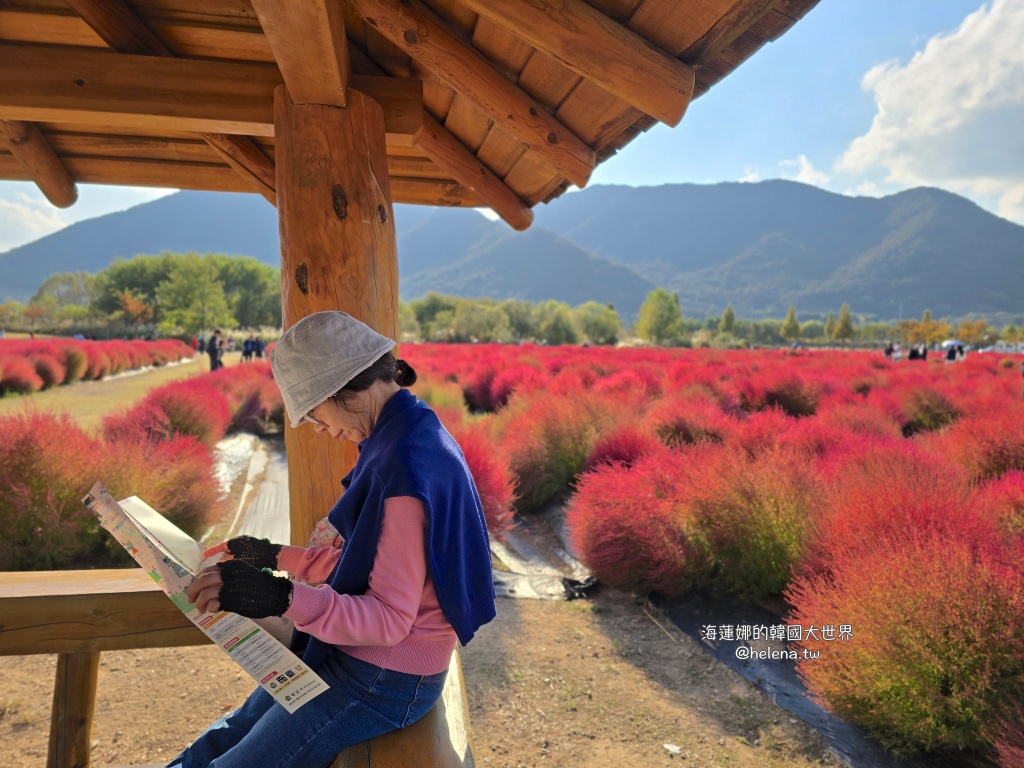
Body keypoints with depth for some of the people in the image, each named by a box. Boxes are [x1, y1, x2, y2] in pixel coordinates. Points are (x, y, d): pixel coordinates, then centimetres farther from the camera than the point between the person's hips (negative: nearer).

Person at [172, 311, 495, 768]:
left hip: (385, 680, -9)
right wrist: (277, 558, 18)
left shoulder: (408, 464, -27)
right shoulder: (407, 439, 4)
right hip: (352, 657, 9)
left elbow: (390, 618, -25)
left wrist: (285, 599, -37)